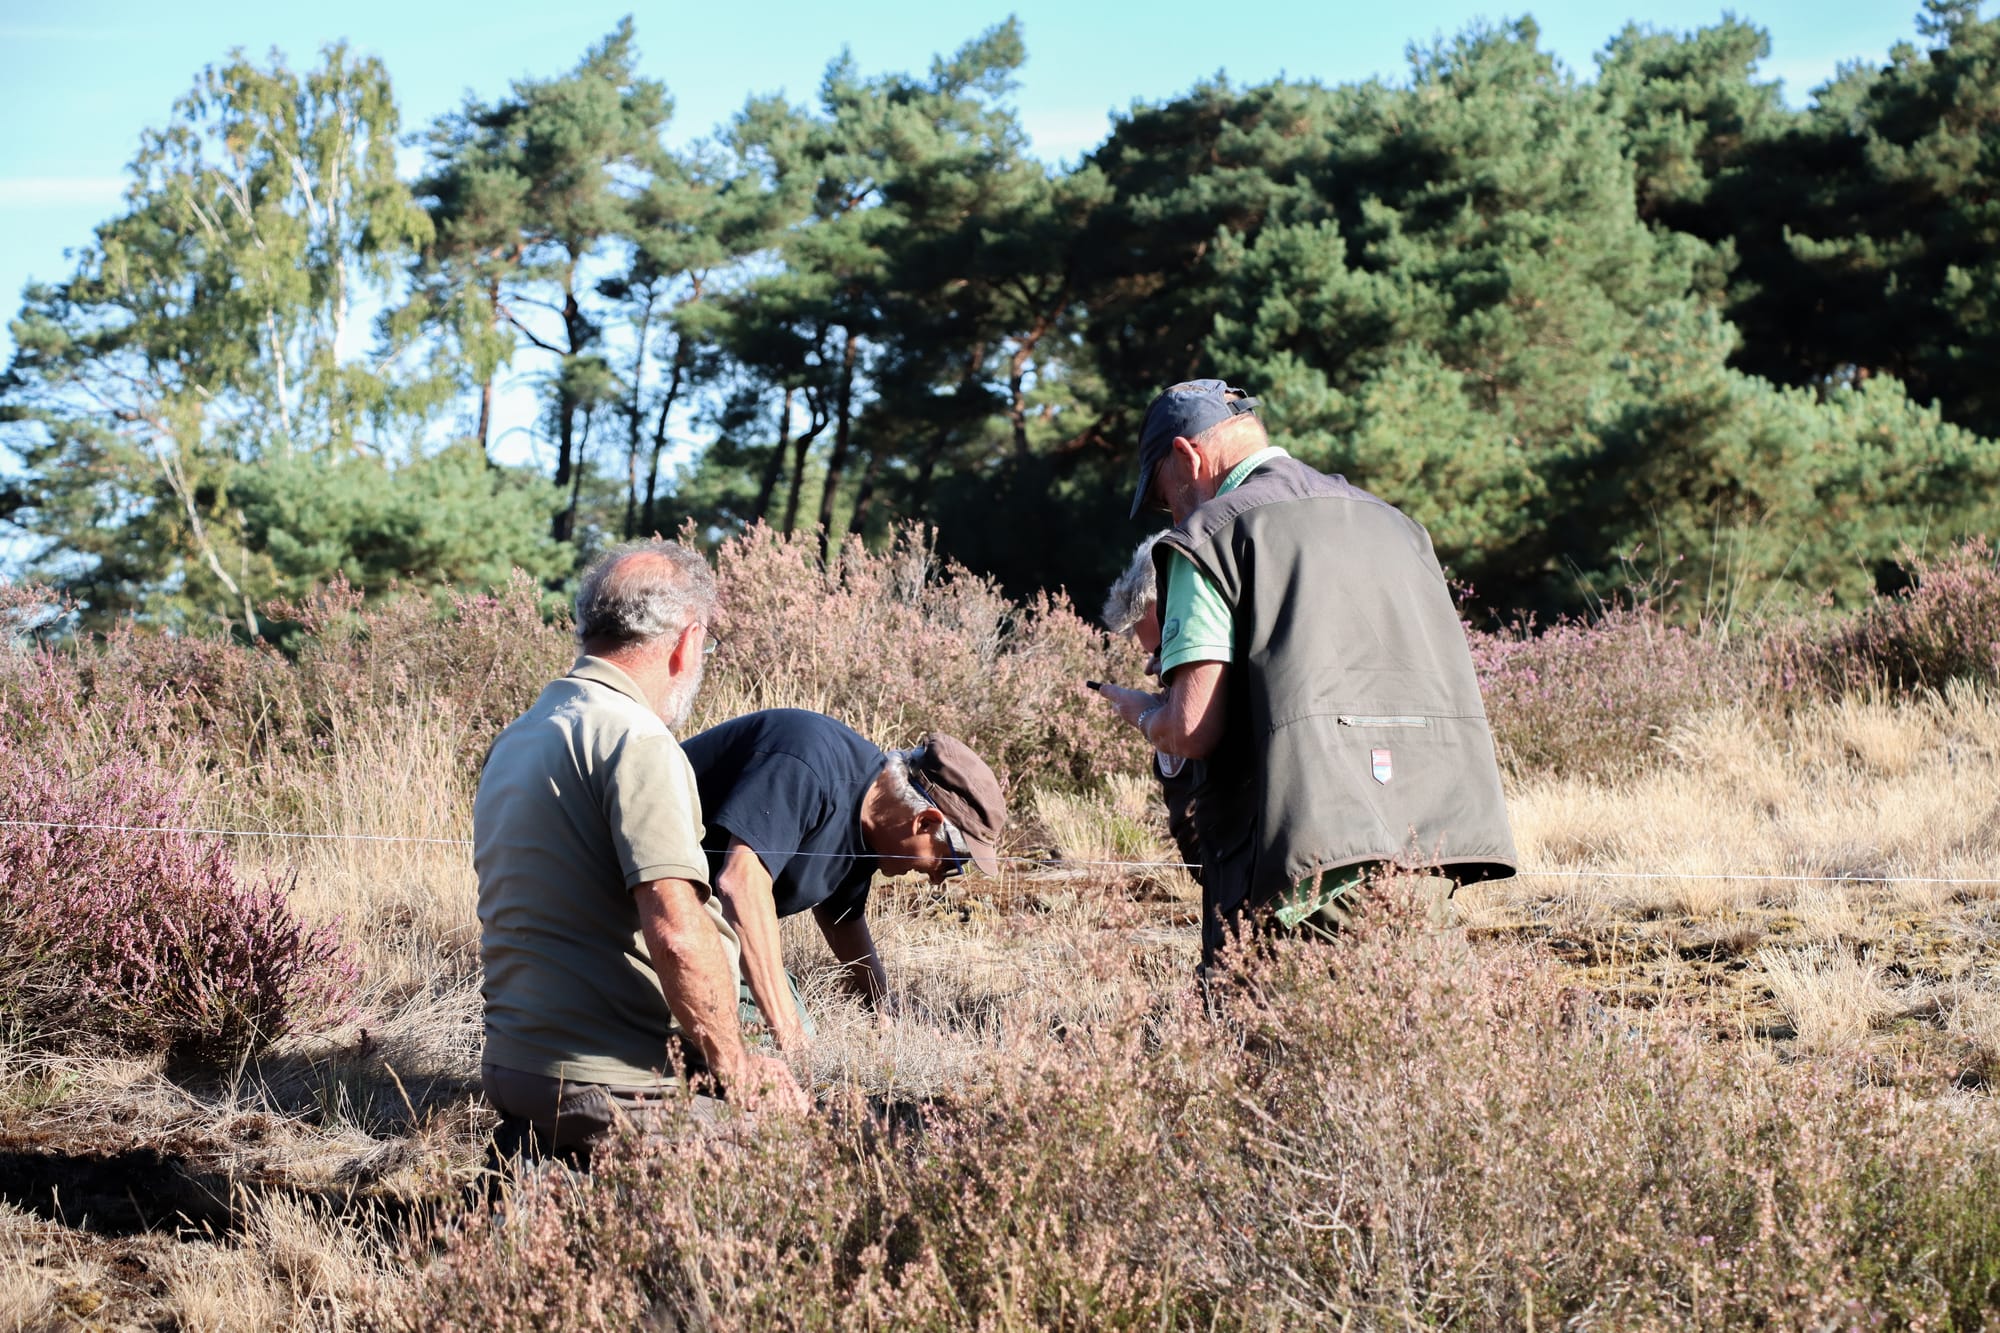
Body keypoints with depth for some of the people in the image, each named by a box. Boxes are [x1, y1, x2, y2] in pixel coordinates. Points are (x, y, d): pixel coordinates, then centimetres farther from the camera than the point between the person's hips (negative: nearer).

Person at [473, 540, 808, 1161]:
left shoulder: (513, 741, 17)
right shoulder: (636, 739, -14)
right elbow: (677, 934, -23)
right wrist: (732, 1063, -10)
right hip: (612, 1086, -9)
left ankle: (539, 1155, -1)